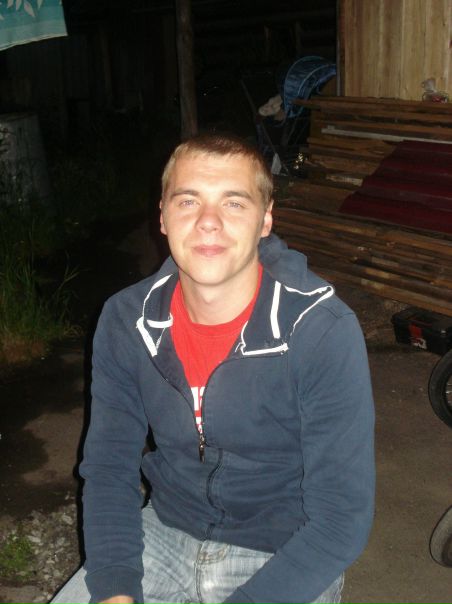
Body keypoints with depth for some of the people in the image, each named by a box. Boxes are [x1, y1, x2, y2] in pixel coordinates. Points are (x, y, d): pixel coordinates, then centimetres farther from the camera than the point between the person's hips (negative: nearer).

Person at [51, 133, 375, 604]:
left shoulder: (326, 334, -23)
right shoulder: (125, 320, -9)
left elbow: (341, 520, -19)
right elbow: (108, 466, -2)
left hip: (283, 556, -3)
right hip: (166, 531, 3)